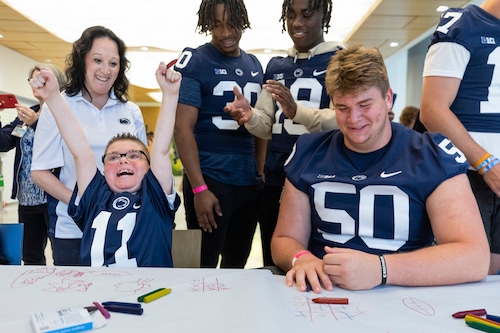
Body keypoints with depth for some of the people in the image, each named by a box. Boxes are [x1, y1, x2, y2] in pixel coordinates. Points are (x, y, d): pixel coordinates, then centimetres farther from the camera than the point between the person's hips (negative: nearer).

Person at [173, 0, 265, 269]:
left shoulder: (254, 66, 12)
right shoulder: (194, 61, -5)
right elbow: (183, 128, -11)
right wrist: (199, 188, -17)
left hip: (249, 182, 6)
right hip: (210, 180, -5)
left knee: (236, 266, 17)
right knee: (202, 267, 5)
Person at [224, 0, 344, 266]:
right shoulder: (275, 66, 15)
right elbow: (268, 126, 12)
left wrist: (297, 111, -28)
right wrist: (250, 117, -11)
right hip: (276, 180, 5)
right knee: (274, 265, 15)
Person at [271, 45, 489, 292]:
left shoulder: (433, 156, -5)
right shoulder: (308, 154, 3)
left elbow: (474, 257, -13)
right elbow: (284, 239, 6)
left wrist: (380, 269, -26)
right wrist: (301, 259, -17)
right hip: (323, 296, 1)